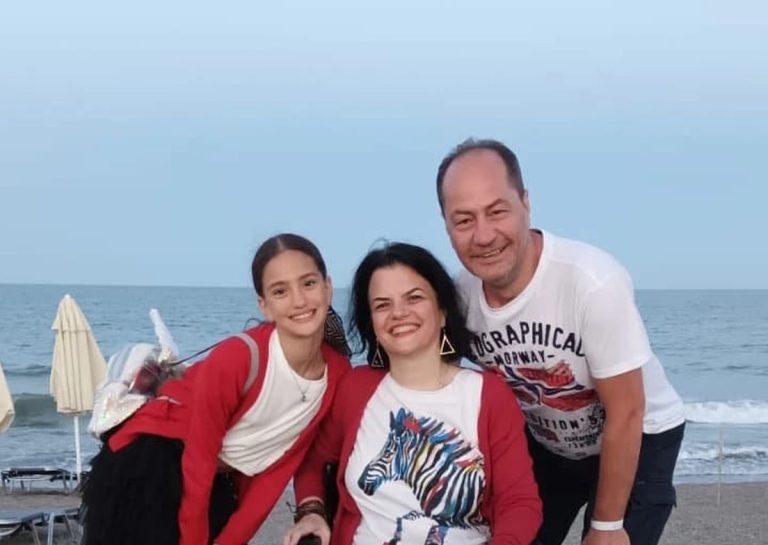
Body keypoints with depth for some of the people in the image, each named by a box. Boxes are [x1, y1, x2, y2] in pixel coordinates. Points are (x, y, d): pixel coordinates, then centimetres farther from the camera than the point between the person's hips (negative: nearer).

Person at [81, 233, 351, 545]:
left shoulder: (338, 373, -10)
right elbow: (198, 462, -18)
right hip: (145, 469, -5)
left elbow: (278, 467, -3)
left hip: (219, 488, 6)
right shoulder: (236, 359, -27)